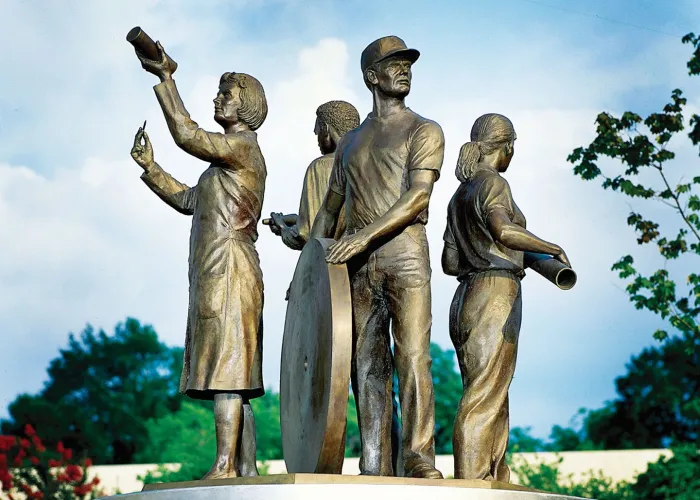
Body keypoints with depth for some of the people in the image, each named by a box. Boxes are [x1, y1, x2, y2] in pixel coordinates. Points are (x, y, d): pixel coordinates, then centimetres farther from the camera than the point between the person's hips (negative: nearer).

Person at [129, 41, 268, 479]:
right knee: (232, 378, 6)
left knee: (225, 370, -15)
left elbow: (187, 134, -20)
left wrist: (165, 78, -15)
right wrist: (149, 167, 23)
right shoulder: (232, 156, 25)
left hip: (229, 268, -10)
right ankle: (246, 470, 5)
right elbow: (189, 200, 30)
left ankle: (224, 467, -19)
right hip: (218, 274, 10)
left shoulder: (243, 146, -5)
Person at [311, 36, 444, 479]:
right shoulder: (351, 142, 23)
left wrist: (365, 235, -18)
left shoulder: (424, 130, 8)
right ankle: (374, 468, -1)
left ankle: (420, 460, -15)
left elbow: (417, 197, -7)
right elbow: (329, 209, 25)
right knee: (367, 365, 0)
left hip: (404, 250, -4)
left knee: (412, 355, -13)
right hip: (357, 262, 4)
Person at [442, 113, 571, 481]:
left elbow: (450, 262, 21)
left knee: (495, 407, 9)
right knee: (483, 402, -12)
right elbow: (503, 230, -25)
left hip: (465, 299, 9)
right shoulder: (493, 183, -5)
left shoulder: (460, 195, 20)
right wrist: (553, 249, -13)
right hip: (495, 297, -9)